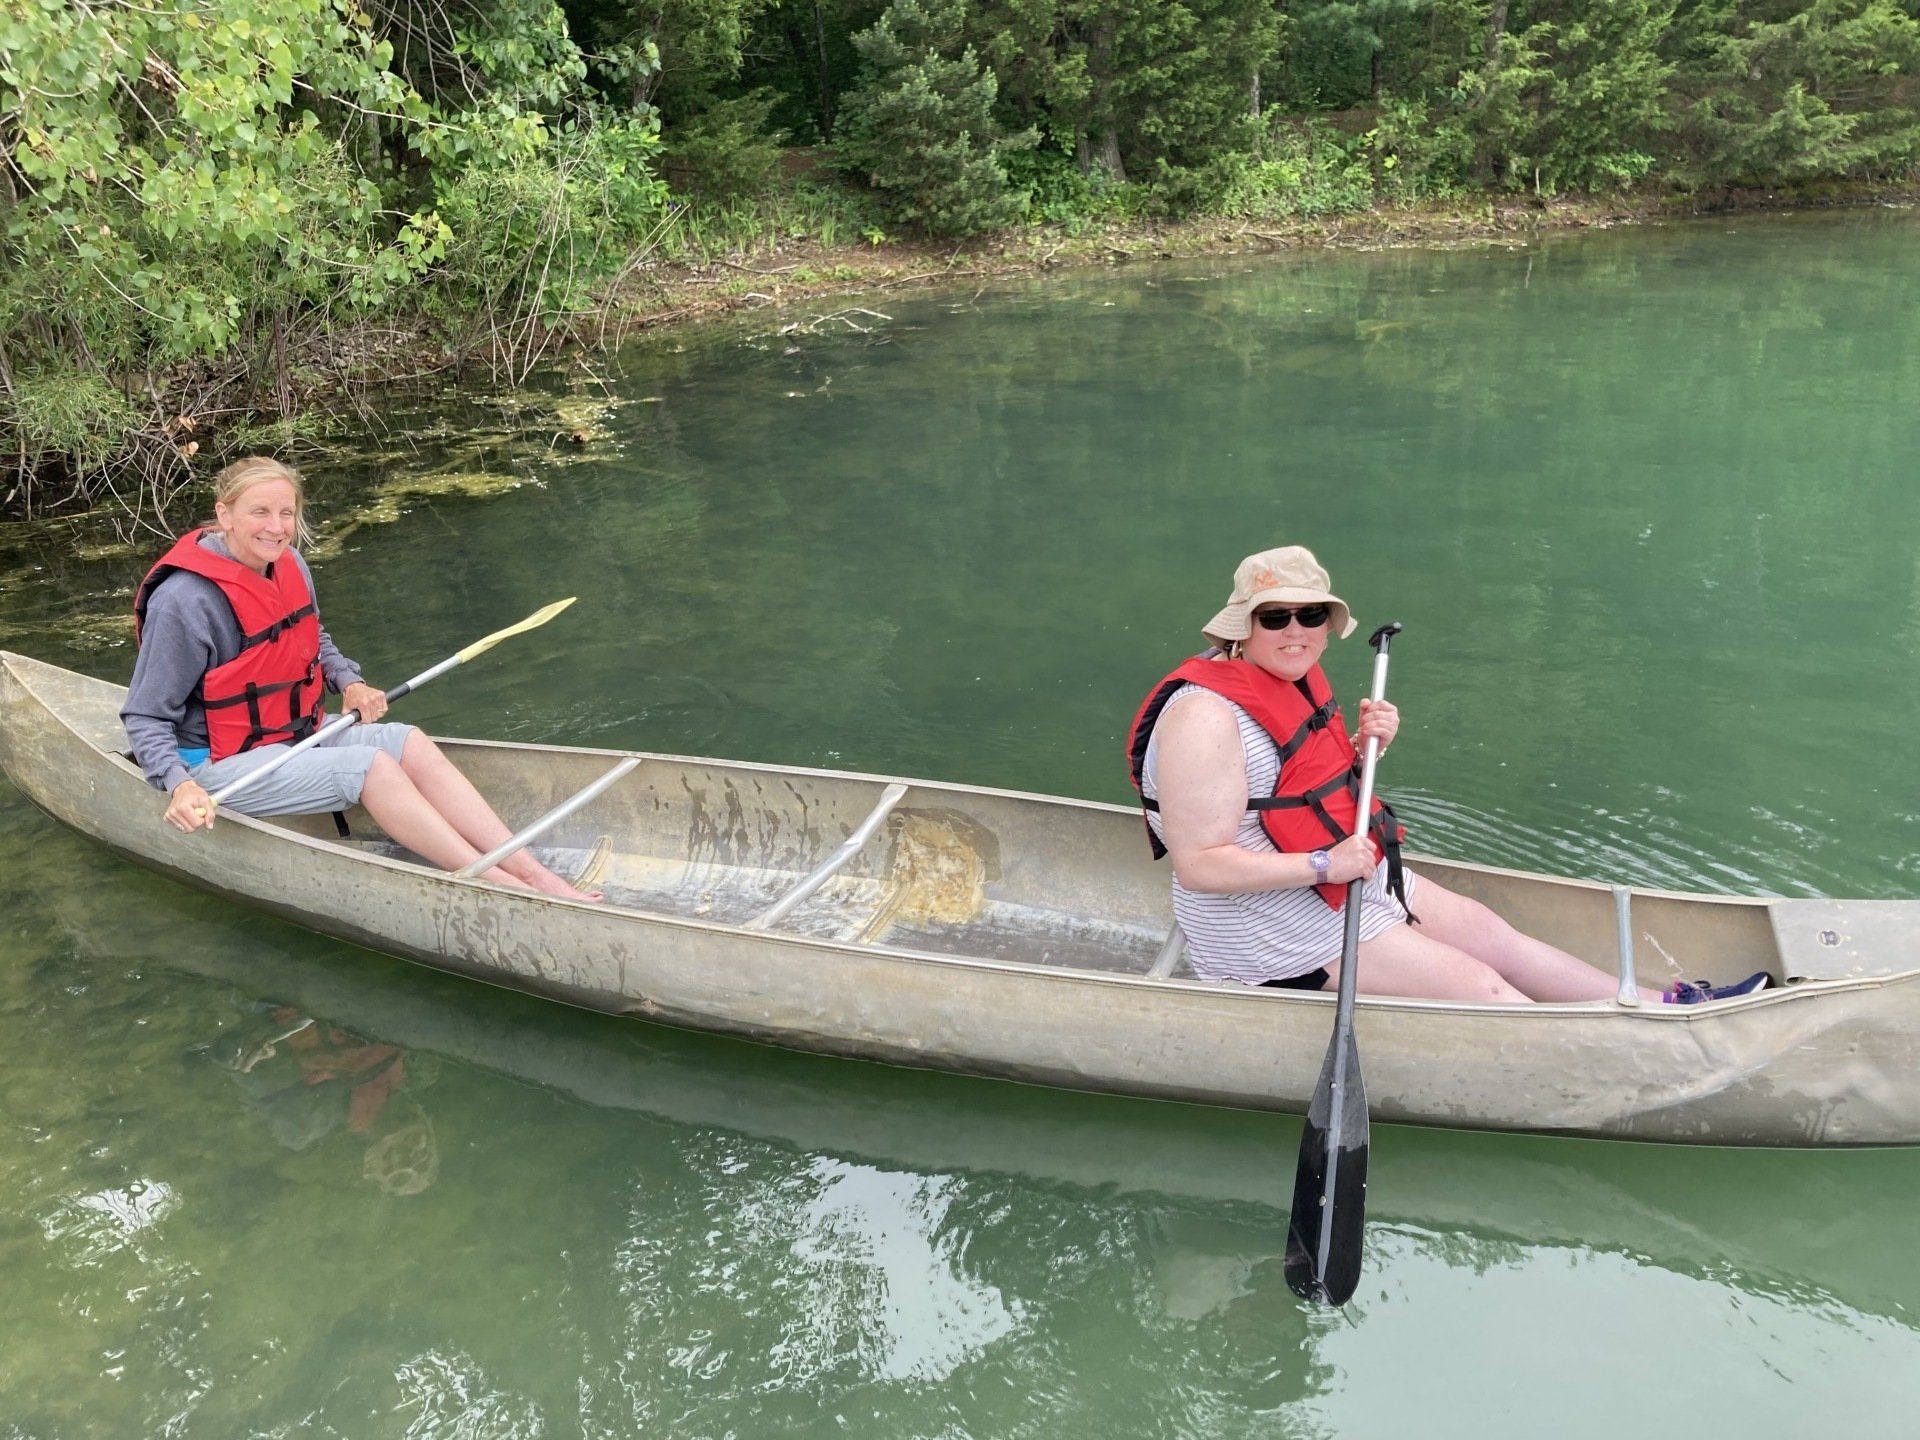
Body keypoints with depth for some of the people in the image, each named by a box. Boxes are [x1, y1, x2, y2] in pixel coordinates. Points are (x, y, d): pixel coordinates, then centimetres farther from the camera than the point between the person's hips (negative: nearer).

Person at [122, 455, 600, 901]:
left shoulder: (290, 566, 1)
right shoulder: (185, 600, -21)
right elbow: (145, 719, -17)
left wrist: (349, 682, 2)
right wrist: (179, 785, -33)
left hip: (298, 732, 7)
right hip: (223, 763, -7)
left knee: (411, 743, -16)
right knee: (371, 766, -27)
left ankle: (532, 870, -25)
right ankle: (498, 885, -29)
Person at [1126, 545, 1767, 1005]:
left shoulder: (1294, 679, 6)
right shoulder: (1207, 716, -25)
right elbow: (1198, 865, -29)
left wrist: (1365, 747, -4)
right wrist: (1323, 864, -30)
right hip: (1278, 935, -10)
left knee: (1494, 935, 14)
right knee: (1482, 988, -7)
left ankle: (1670, 1004, 26)